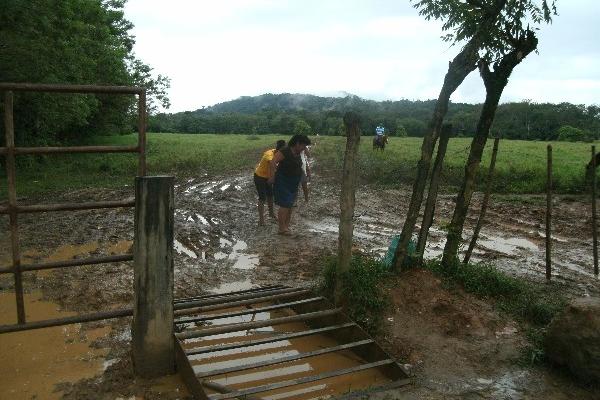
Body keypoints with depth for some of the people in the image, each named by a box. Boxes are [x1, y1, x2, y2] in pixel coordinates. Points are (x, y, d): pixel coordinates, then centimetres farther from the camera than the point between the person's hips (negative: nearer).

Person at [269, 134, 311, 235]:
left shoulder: (297, 154, 9)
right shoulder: (285, 151, -17)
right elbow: (273, 162, -25)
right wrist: (272, 176, -24)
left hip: (293, 184, 9)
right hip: (283, 182, -8)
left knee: (290, 205, 10)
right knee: (284, 205, -11)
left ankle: (286, 227, 18)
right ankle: (282, 229, -6)